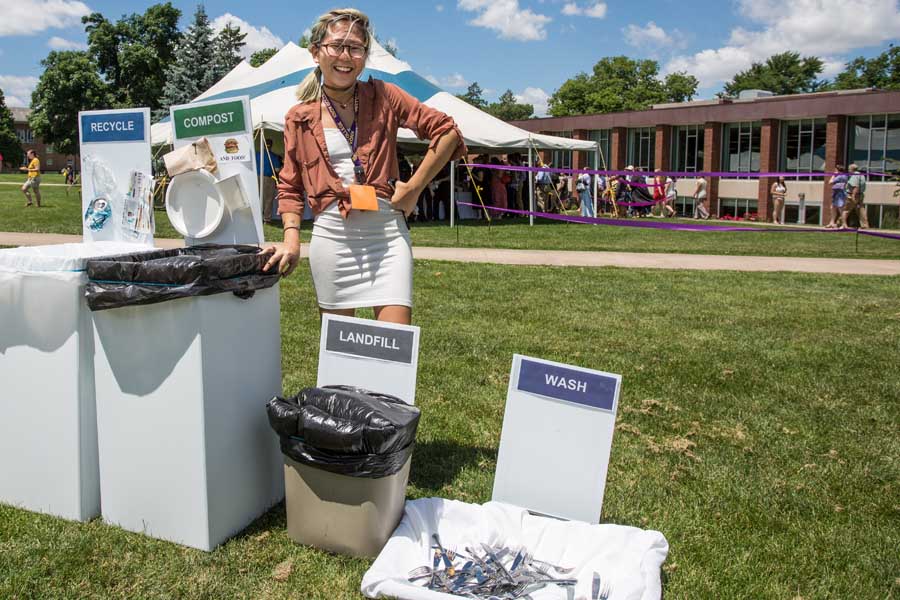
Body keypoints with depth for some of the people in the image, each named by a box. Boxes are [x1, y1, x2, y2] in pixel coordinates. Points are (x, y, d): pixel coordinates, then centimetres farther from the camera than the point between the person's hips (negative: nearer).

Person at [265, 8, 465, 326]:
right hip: (331, 236, 2)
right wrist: (291, 240, -4)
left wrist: (414, 187, -4)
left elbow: (447, 132, 0)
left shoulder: (383, 96, 1)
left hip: (387, 232, -1)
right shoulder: (299, 118, 5)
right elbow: (290, 186, 10)